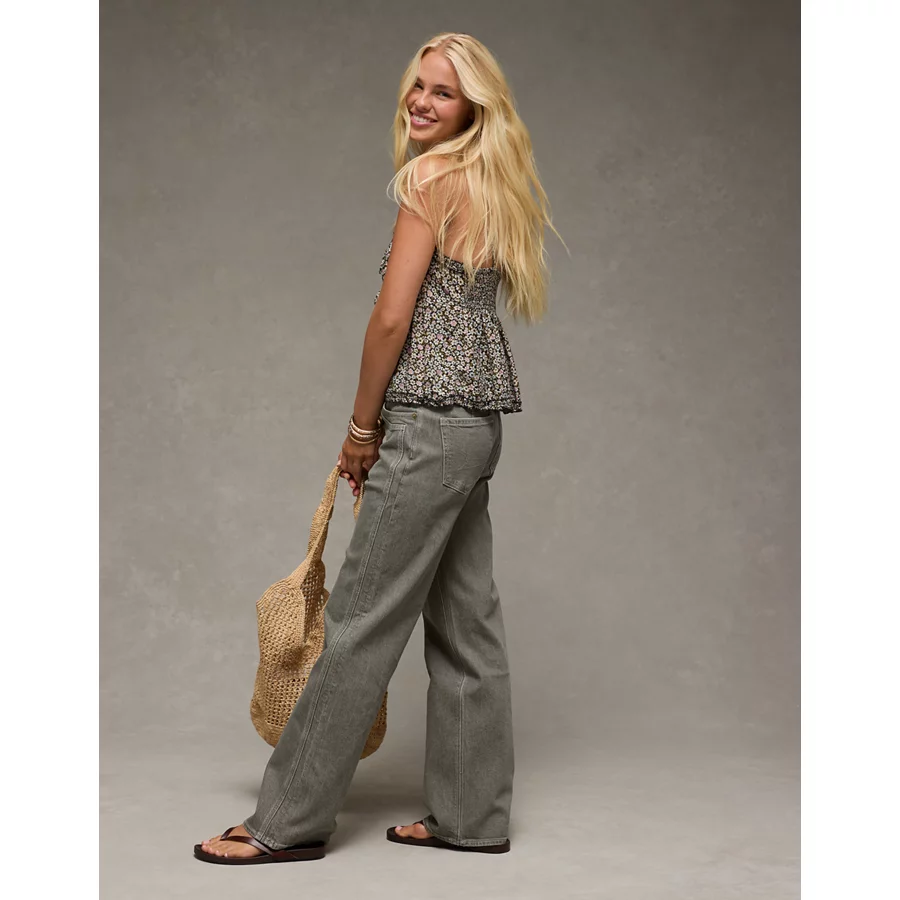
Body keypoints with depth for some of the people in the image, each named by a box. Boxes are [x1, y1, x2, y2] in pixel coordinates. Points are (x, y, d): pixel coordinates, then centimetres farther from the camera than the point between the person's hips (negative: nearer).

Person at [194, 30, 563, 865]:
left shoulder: (431, 177, -9)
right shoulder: (489, 183, 18)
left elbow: (392, 316, -15)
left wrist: (361, 429, -4)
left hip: (432, 419, -10)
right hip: (477, 416, 10)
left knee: (364, 617, -4)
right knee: (464, 616, 11)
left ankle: (290, 821, 7)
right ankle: (471, 814, 20)